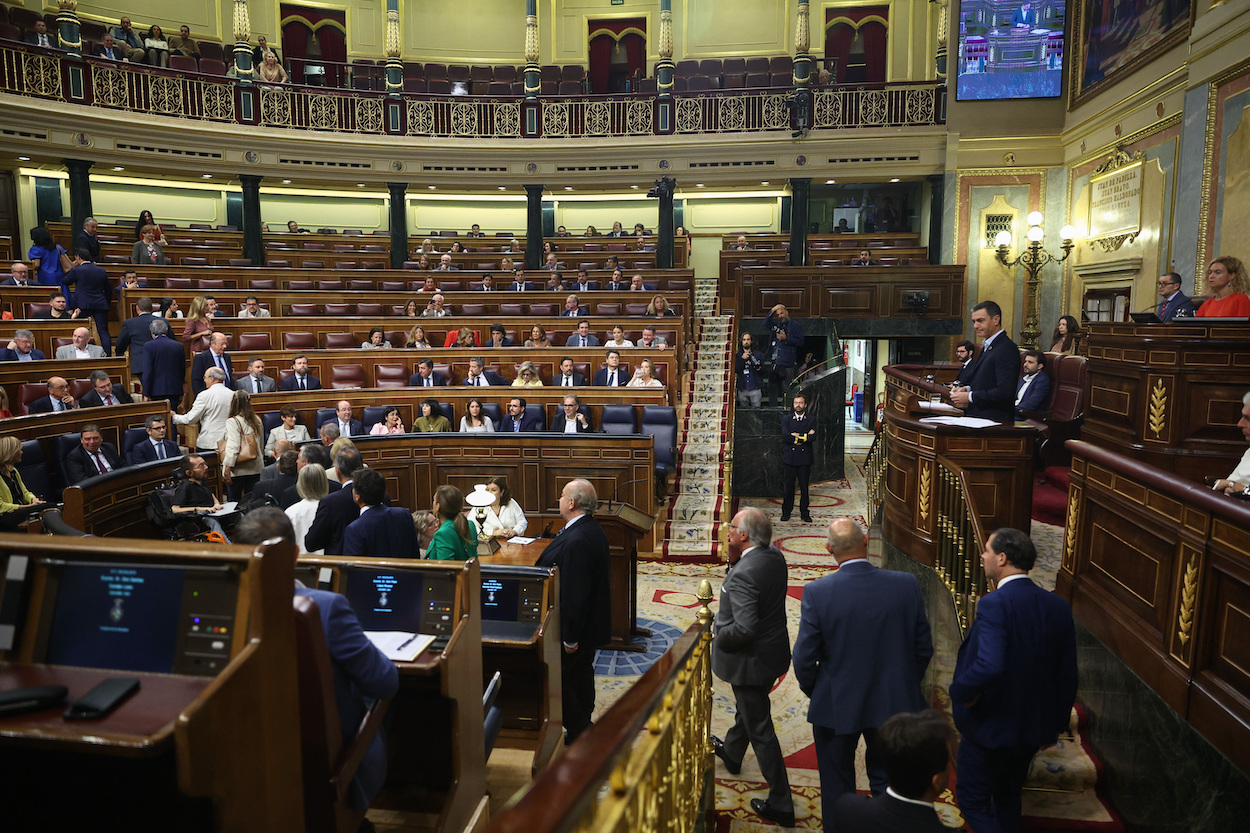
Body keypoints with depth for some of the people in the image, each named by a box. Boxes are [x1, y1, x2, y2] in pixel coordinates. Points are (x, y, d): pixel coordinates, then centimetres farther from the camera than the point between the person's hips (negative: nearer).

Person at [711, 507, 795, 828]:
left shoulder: (743, 575, -32)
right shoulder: (775, 556, -6)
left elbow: (744, 627, -35)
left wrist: (719, 638, -16)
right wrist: (735, 555, -5)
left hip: (751, 659, -9)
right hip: (773, 652, 9)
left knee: (760, 729, 5)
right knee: (747, 707, 32)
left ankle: (781, 804, 17)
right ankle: (731, 752, 58)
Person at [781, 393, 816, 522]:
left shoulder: (811, 419, 6)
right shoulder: (787, 419, 8)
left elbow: (812, 437, -9)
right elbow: (785, 436, -9)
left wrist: (796, 437, -10)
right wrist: (804, 436, -11)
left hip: (804, 458, 0)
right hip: (789, 457, 1)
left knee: (804, 487, 3)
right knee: (789, 486, 3)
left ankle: (804, 513, 14)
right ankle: (786, 512, 14)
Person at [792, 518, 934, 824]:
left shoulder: (817, 592, -20)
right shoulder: (906, 584, -13)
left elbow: (804, 659, -14)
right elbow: (924, 647, -3)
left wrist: (813, 692, 6)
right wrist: (906, 685, 13)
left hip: (836, 707, -2)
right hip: (894, 704, 2)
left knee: (837, 787, 18)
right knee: (887, 780, 23)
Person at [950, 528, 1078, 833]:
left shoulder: (994, 604, -25)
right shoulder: (1058, 607, -3)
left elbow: (989, 666, -38)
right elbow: (1067, 676, 5)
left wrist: (961, 692, -19)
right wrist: (1056, 723, 17)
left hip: (990, 727, -7)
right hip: (1033, 728, 7)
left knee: (973, 800, 10)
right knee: (1008, 798, 25)